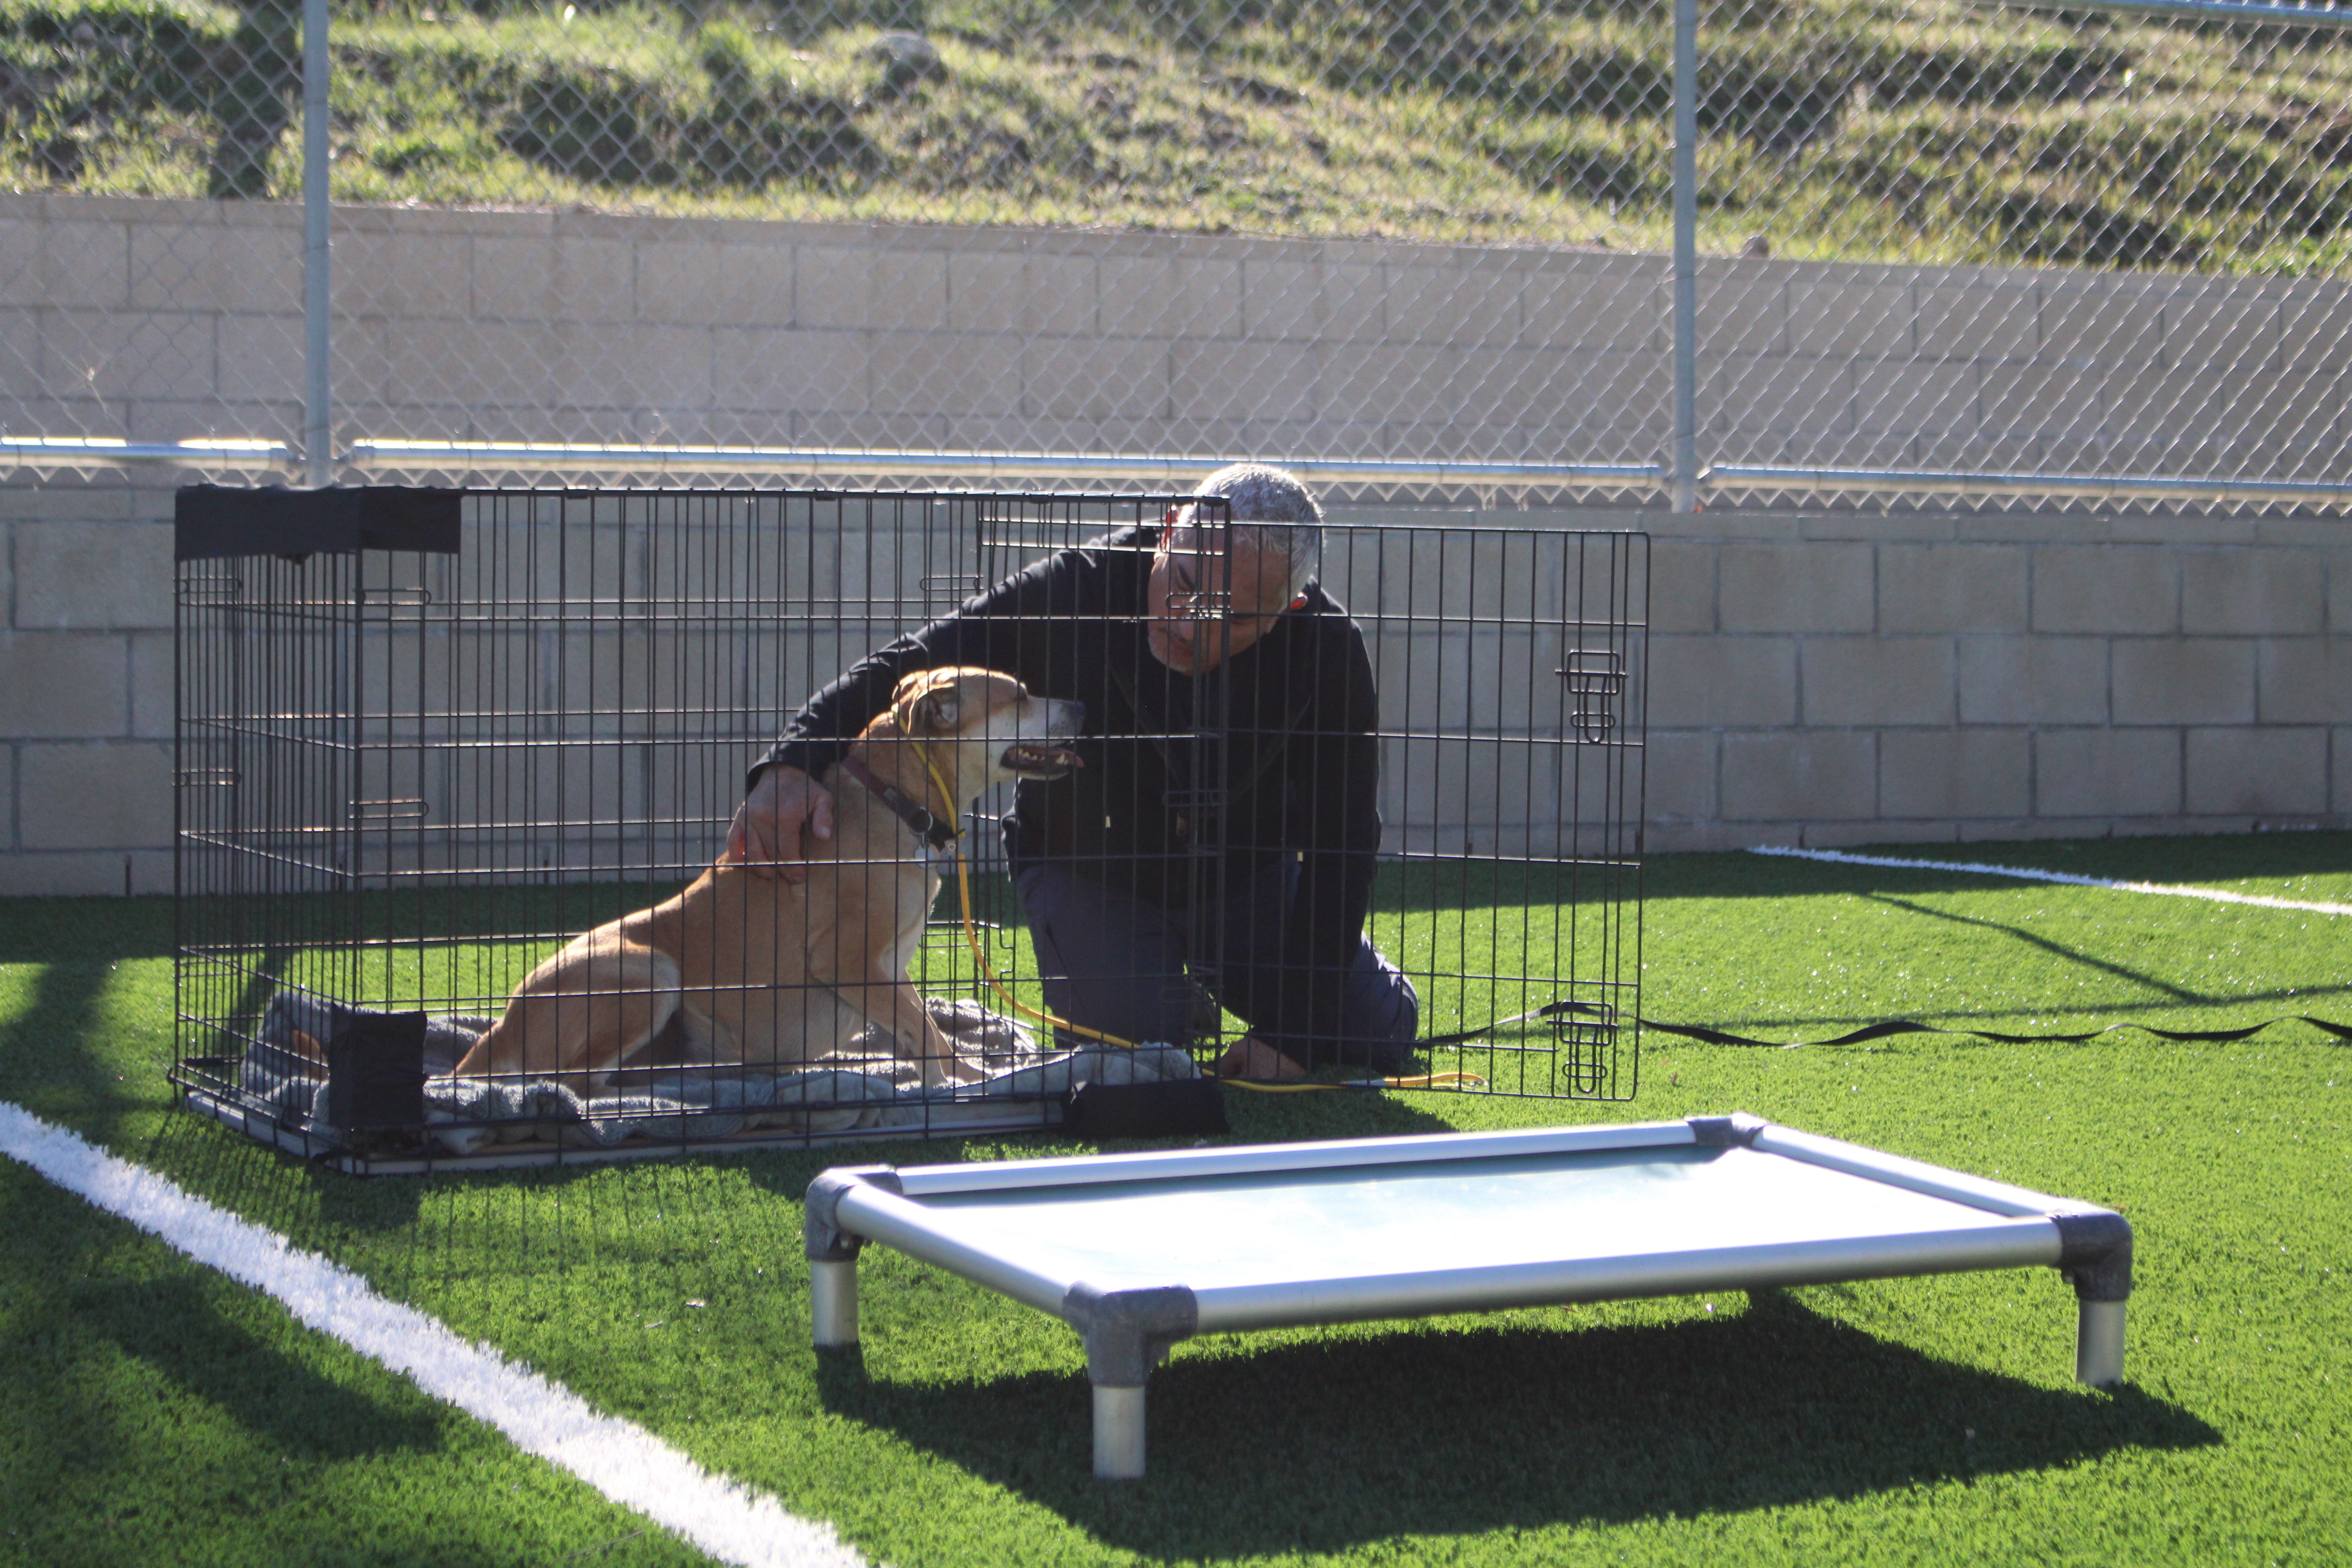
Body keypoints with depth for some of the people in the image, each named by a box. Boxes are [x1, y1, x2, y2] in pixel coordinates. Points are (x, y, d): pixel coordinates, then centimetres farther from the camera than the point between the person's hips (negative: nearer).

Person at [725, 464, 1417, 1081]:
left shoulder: (1328, 646, -27)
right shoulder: (1075, 591, -31)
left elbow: (1342, 848, -19)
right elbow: (906, 668, -26)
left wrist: (1292, 1034, -22)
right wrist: (794, 763, -46)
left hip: (1250, 873, 2)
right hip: (1085, 867, -2)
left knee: (1381, 1036, 0)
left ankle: (1213, 970, 30)